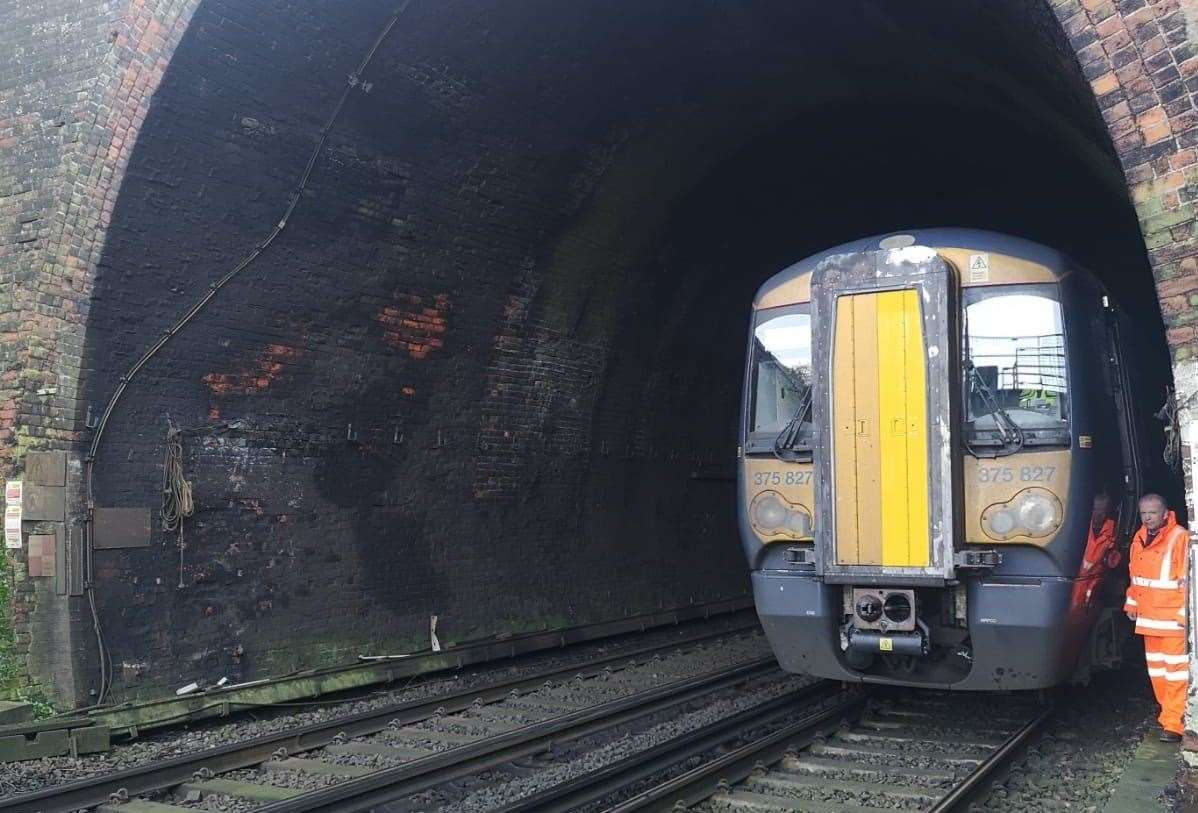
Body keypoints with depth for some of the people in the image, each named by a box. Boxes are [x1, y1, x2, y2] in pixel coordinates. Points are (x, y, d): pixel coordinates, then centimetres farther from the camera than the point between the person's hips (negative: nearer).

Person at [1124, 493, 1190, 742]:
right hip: (1148, 617, 8)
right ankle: (1168, 713, 26)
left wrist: (1185, 613, -15)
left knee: (1175, 670, -6)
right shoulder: (1139, 538, 10)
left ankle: (1174, 724, -4)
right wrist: (1132, 604, 18)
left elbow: (1188, 579, -14)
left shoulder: (1179, 538, -13)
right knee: (1155, 669, 14)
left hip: (1172, 618, -8)